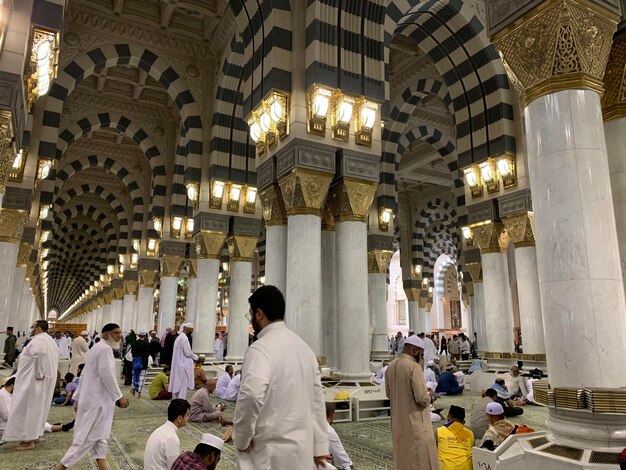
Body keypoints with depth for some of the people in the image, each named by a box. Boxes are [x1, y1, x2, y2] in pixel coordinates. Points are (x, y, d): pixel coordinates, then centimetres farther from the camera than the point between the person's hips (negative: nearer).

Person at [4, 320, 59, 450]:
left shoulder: (38, 340, -17)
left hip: (33, 381, -10)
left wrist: (38, 374, -26)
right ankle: (34, 434, 27)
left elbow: (39, 355, -36)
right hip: (47, 380, 10)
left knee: (28, 408, -2)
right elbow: (53, 360, 17)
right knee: (37, 408, 18)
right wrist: (41, 373, 12)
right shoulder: (50, 341, 16)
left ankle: (28, 441, 2)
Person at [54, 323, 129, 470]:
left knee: (98, 436, 12)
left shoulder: (97, 348, 16)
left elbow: (84, 375, 17)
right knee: (87, 437, -1)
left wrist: (78, 398, 19)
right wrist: (119, 397, -18)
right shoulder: (105, 349, -16)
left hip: (92, 397, 10)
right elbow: (106, 375, -23)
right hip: (97, 399, -10)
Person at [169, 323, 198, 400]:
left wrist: (193, 356, 14)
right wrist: (195, 357, -2)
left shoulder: (179, 337, 13)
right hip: (183, 365, -10)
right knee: (183, 386, -5)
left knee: (177, 385, 13)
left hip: (177, 365, 10)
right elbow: (188, 353, -19)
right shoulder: (184, 338, -17)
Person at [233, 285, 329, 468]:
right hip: (301, 449, 7)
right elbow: (317, 399, 11)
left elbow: (251, 396, -32)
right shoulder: (304, 347, 8)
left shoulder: (261, 348, -16)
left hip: (271, 453, -7)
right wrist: (319, 446, 16)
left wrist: (241, 438, -16)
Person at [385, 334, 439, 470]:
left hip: (398, 422, 7)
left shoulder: (391, 366, 4)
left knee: (402, 457, 18)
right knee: (421, 458, 4)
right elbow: (422, 397, -22)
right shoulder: (414, 366, -19)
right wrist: (428, 397, -2)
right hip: (415, 421, -7)